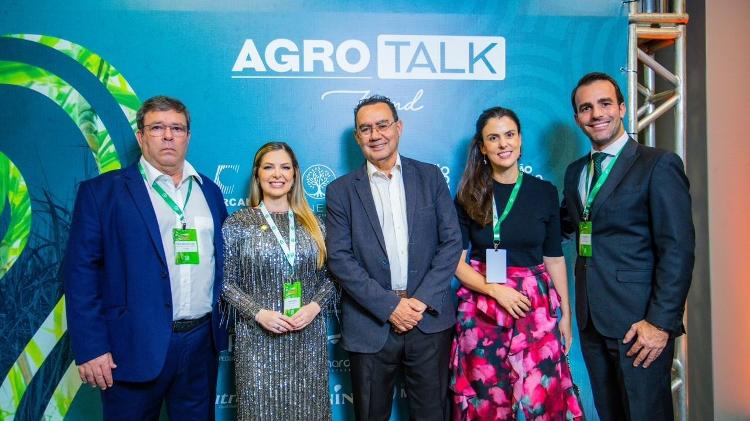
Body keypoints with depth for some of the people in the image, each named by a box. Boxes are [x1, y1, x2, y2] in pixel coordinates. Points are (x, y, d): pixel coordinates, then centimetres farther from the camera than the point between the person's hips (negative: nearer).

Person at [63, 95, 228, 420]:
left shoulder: (208, 190, 9)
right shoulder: (102, 192, -4)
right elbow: (81, 271, -7)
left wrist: (224, 325, 8)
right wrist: (91, 348, -12)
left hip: (202, 341, 4)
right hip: (135, 345, -4)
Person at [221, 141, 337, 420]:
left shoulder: (312, 223, 7)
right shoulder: (238, 224, -1)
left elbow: (331, 276, 7)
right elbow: (226, 282, -2)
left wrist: (315, 306, -10)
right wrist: (259, 313, -14)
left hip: (309, 337, 2)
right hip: (259, 339, -2)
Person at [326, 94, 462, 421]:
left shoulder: (430, 177, 5)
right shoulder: (340, 191, 2)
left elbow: (451, 241, 1)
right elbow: (339, 258, -5)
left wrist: (422, 300, -9)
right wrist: (389, 306, -13)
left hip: (429, 318, 1)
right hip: (370, 323, 0)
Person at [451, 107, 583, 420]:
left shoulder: (544, 192, 2)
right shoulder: (468, 197, -1)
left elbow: (554, 257, 7)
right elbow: (456, 261, -2)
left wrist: (566, 313, 6)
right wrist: (496, 290, -16)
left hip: (535, 305, 1)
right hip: (481, 308, 0)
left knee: (541, 394, 0)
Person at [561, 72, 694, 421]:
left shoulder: (659, 165, -9)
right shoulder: (575, 171, 12)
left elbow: (678, 249, -13)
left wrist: (661, 321, -18)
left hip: (639, 321, -6)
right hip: (592, 318, 6)